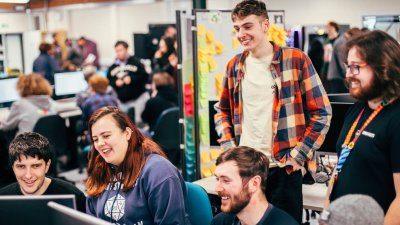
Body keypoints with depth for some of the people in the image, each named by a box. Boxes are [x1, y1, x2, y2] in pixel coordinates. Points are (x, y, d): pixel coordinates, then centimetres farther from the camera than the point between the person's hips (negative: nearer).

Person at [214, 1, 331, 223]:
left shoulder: (295, 60, -6)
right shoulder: (234, 66, 7)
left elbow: (322, 111, -5)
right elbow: (222, 111, 18)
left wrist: (298, 155, -8)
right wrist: (229, 147, 5)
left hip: (282, 167, -4)